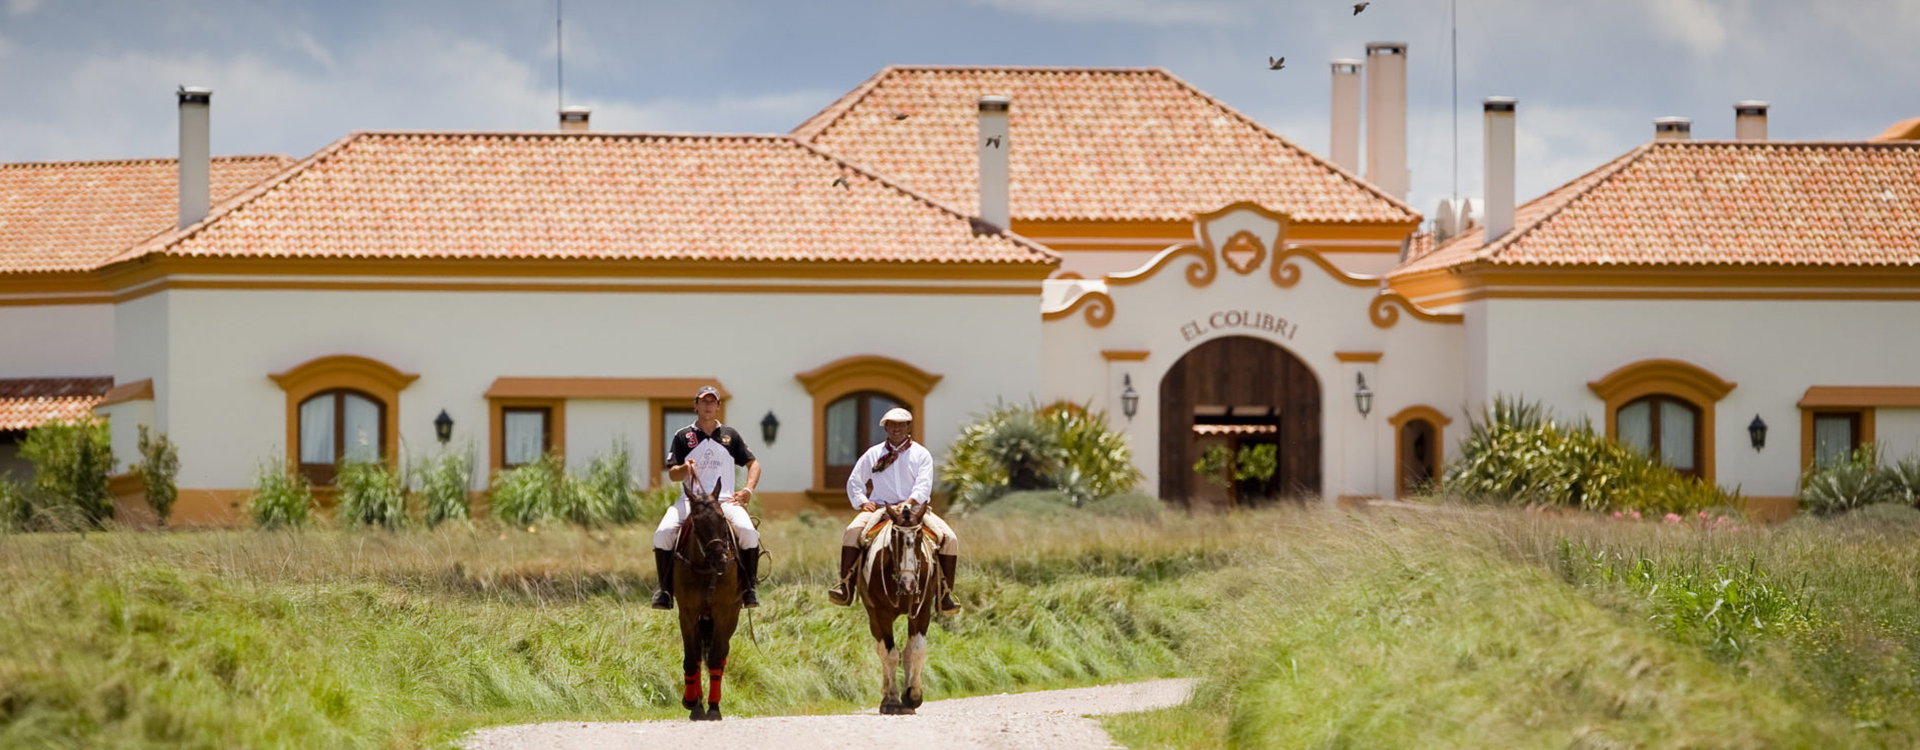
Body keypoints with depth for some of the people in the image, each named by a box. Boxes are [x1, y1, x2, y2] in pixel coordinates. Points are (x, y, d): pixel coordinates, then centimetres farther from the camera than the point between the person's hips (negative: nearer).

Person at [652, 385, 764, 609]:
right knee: (662, 534, -26)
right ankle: (665, 589, -12)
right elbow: (672, 473, 5)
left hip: (725, 499, 0)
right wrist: (685, 469, -19)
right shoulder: (683, 437, 11)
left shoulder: (730, 436, 15)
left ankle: (748, 589, -15)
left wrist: (748, 490, 0)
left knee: (748, 532, -29)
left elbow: (753, 464, 18)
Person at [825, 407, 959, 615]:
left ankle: (946, 594, -16)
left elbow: (924, 486, -4)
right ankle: (845, 586, -29)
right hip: (880, 508, 0)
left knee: (949, 539, -22)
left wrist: (909, 503, -23)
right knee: (853, 531, -30)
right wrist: (862, 502, 1)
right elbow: (854, 481, 20)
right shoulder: (873, 454, 14)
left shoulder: (921, 454, 9)